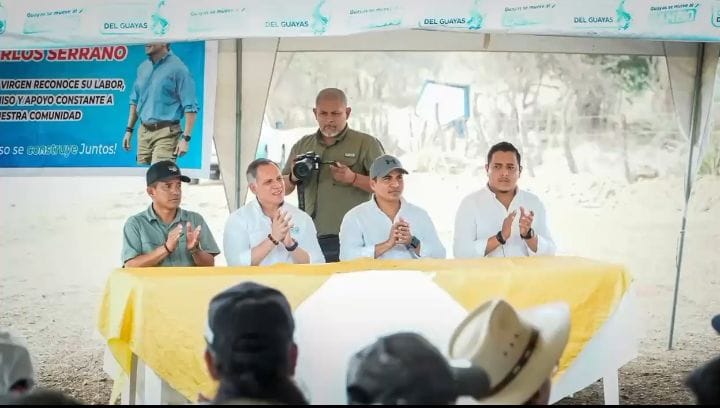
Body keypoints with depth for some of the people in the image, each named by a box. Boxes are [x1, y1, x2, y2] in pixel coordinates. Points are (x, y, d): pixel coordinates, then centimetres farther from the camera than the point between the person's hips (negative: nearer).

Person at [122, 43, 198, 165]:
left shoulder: (177, 68, -8)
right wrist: (129, 130, 18)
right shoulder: (143, 67, 13)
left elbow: (190, 107, -11)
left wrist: (186, 138, -17)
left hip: (165, 133, -7)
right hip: (144, 132, 7)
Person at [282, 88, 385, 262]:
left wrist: (353, 179, -17)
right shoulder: (302, 146, 16)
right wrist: (293, 178, -2)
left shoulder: (366, 144, 3)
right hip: (311, 240, 3)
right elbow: (283, 190, 21)